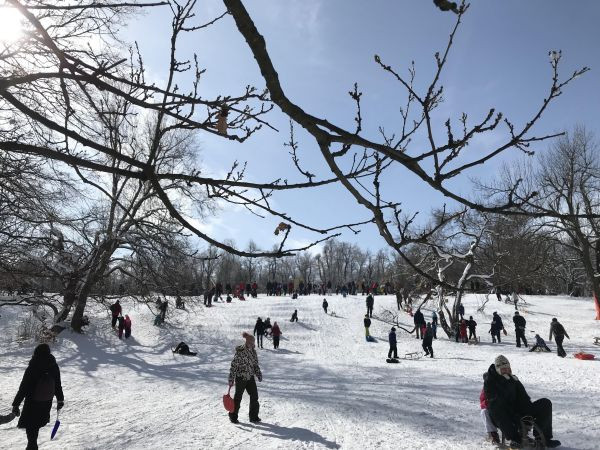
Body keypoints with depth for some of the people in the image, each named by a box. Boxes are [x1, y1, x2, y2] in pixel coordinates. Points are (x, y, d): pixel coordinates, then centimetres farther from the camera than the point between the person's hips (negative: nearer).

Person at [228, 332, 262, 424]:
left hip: (250, 377, 6)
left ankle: (253, 417, 16)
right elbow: (234, 365, -14)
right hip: (240, 378, -6)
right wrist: (231, 379, -14)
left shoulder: (253, 351, 3)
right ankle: (233, 416, 25)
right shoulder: (240, 352, -17)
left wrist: (259, 374, 4)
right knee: (238, 397, 7)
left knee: (254, 396, 2)